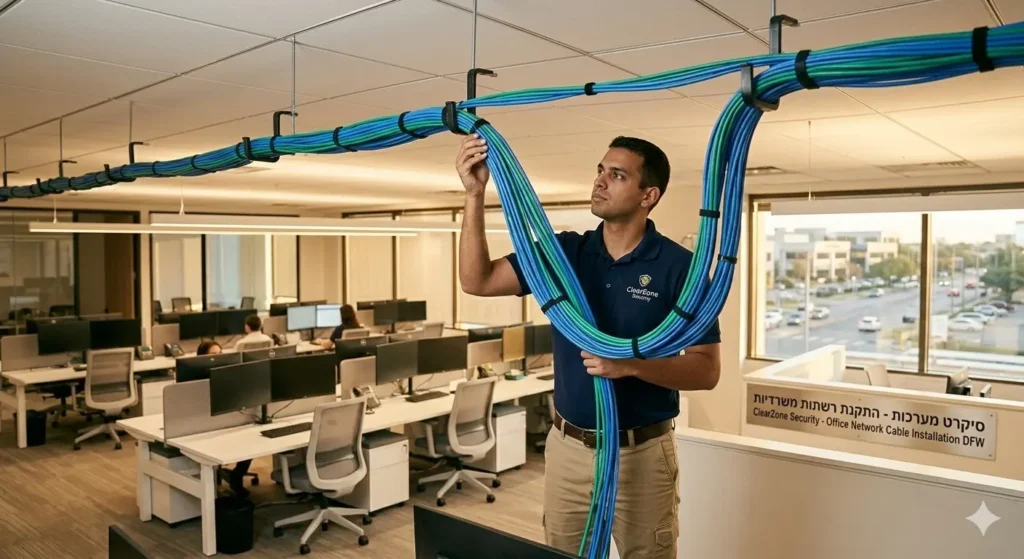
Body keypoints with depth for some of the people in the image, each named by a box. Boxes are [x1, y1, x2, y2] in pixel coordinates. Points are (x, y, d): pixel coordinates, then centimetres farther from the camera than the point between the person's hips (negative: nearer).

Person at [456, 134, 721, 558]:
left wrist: (631, 364, -26)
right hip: (567, 448, 4)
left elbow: (706, 371, -11)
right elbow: (477, 281, -7)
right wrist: (475, 194, -17)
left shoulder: (679, 266, -10)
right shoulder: (564, 252, -1)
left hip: (642, 454, -3)